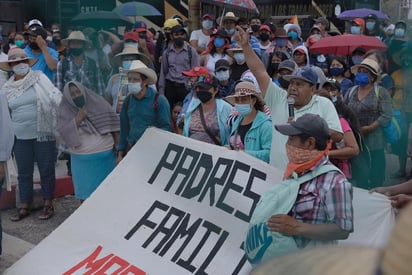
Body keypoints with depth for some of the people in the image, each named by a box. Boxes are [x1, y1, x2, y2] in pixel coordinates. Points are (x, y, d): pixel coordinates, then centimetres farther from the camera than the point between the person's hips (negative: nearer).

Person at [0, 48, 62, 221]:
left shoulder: (39, 78, -1)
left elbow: (54, 95, -10)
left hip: (43, 133, -3)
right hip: (21, 137, 3)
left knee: (46, 169, 6)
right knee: (24, 172, 11)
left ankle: (48, 204, 19)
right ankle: (25, 206, 24)